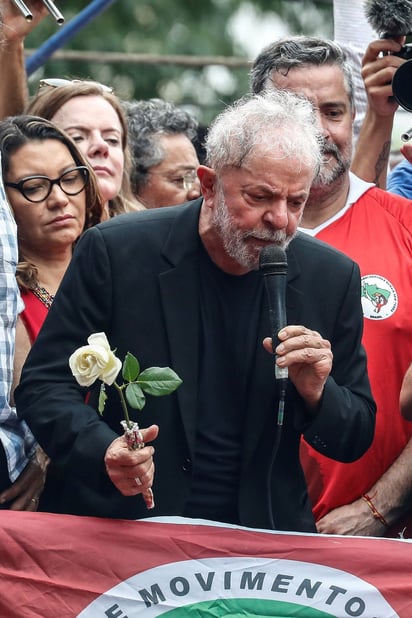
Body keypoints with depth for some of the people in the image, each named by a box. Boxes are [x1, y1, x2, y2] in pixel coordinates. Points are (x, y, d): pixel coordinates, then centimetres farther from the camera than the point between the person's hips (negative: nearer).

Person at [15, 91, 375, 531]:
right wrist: (103, 453, -19)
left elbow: (354, 442, 12)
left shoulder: (331, 278, 5)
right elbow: (43, 386, 0)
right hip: (122, 529, -1)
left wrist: (316, 395, -10)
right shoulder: (114, 251, -3)